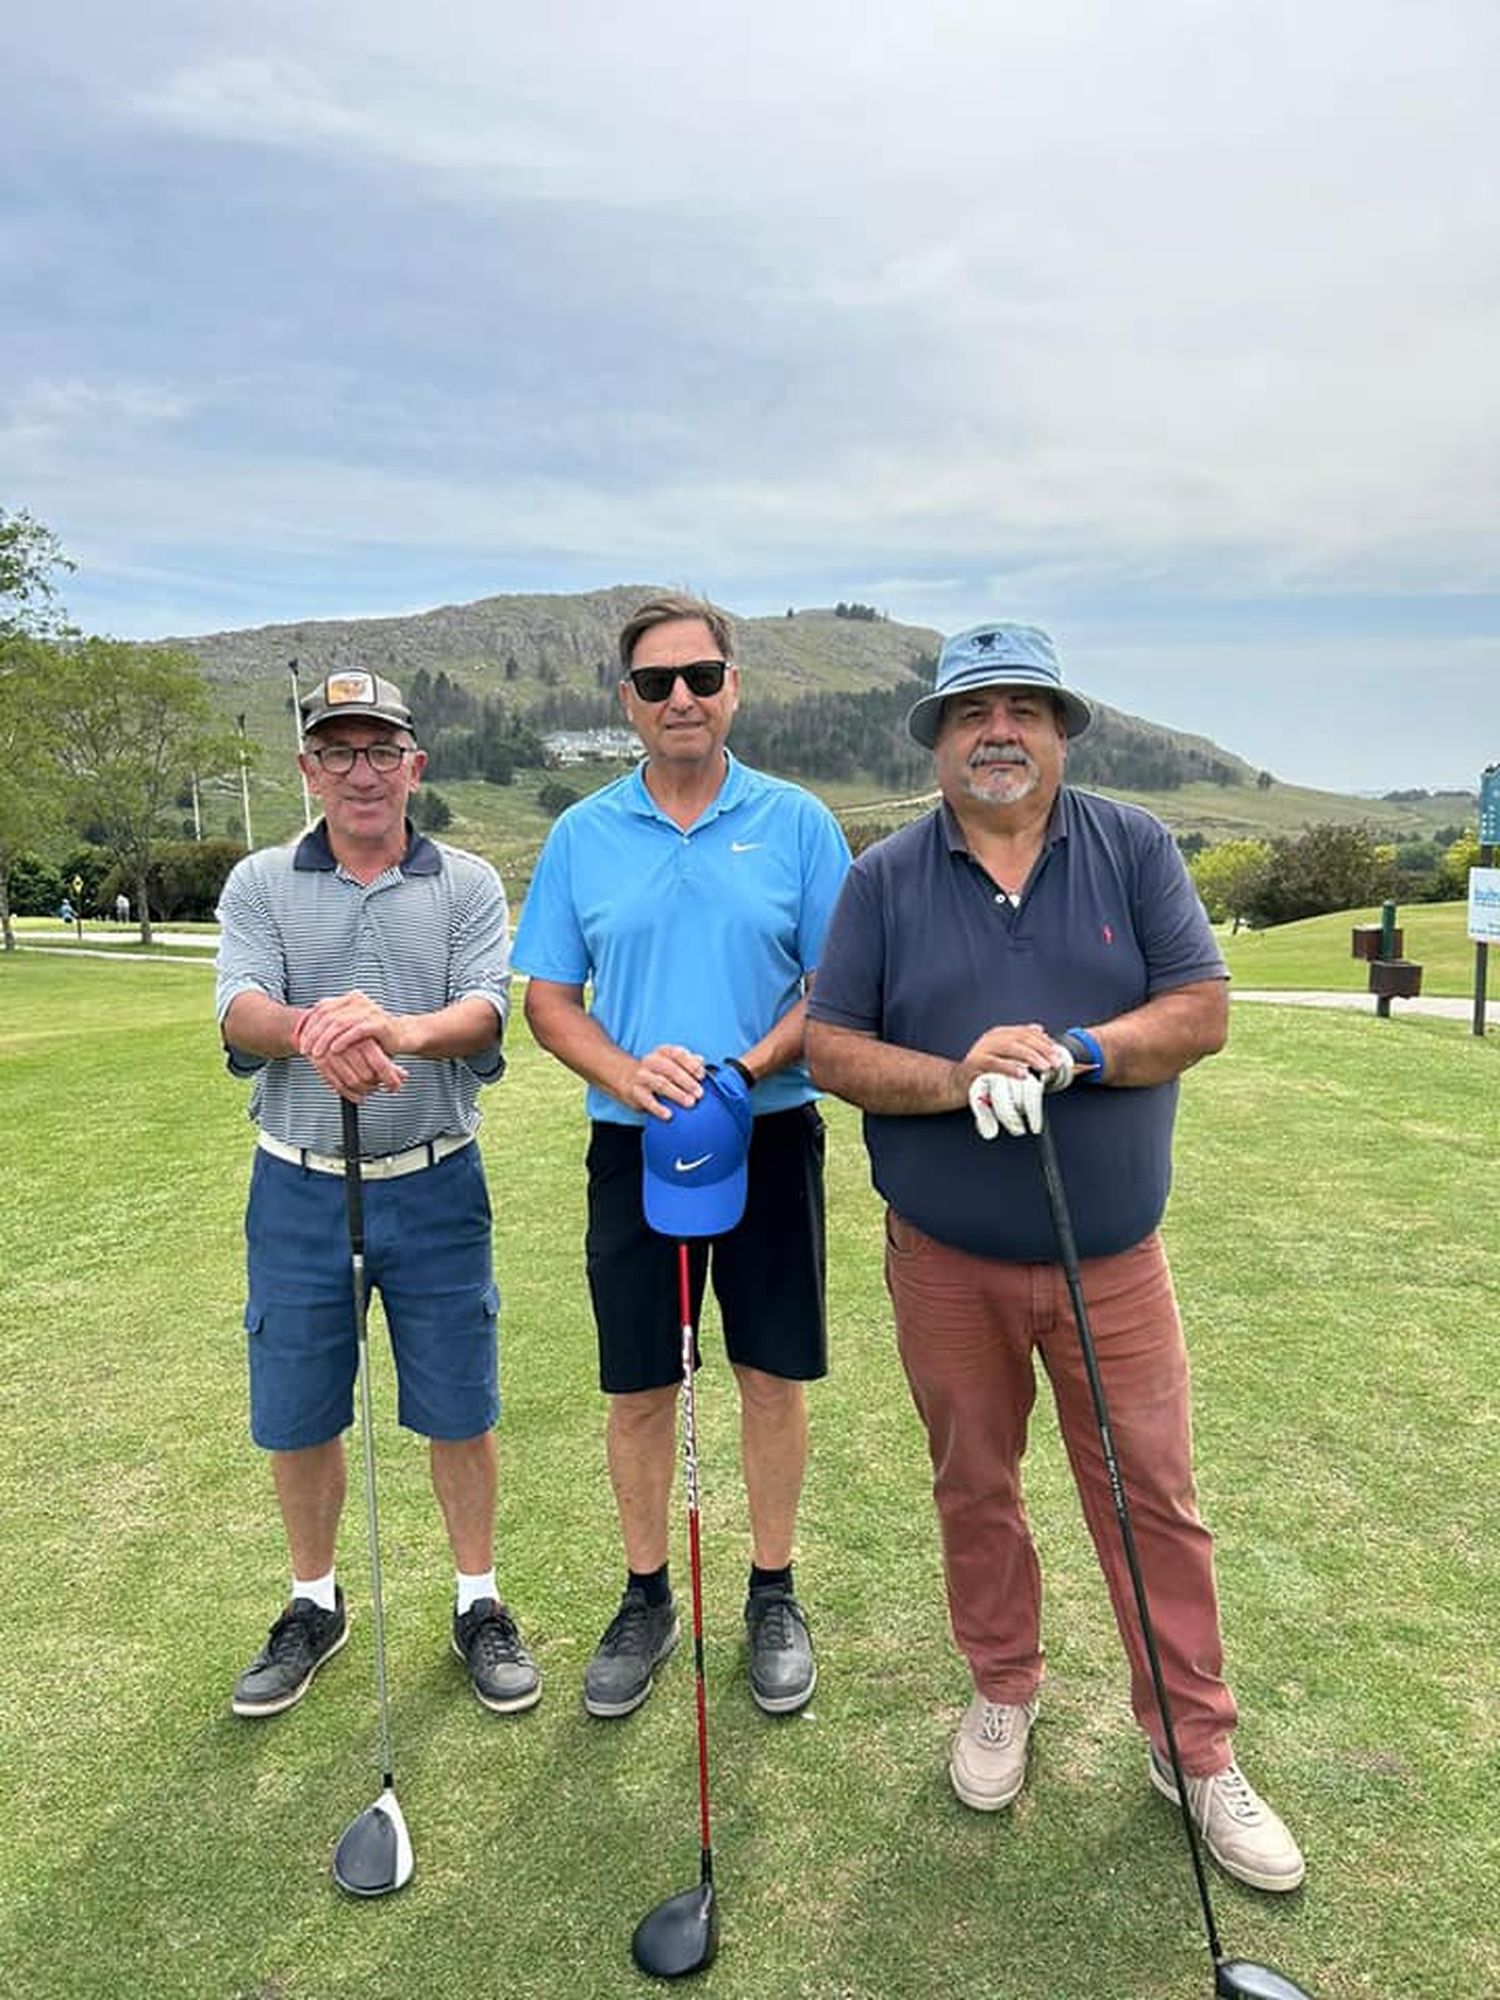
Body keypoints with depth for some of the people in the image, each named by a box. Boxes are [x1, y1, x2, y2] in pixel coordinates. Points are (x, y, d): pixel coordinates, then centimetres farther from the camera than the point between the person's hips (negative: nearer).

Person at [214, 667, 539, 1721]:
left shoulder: (468, 884, 1)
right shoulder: (261, 883, 4)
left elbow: (488, 1010, -14)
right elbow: (241, 1008, -12)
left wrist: (402, 1028, -37)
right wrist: (309, 1032, -36)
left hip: (436, 1187, -1)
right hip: (299, 1189, 1)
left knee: (459, 1410, 8)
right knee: (296, 1416, 12)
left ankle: (480, 1604, 29)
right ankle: (315, 1604, 36)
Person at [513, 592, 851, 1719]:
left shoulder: (797, 823, 0)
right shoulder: (582, 836, 3)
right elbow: (547, 1001, 3)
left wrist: (751, 1066, -19)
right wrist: (627, 1073, -16)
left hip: (772, 1138, 0)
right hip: (633, 1146, 1)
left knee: (775, 1378, 10)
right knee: (638, 1390, 10)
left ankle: (774, 1595, 30)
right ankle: (647, 1599, 31)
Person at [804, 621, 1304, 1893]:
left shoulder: (1134, 848, -1)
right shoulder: (885, 879, -2)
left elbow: (1203, 1011, -7)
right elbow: (831, 1049, -6)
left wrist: (1076, 1051, -24)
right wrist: (956, 1080, -23)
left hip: (1111, 1258, 0)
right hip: (947, 1260, 1)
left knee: (1154, 1499, 9)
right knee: (974, 1490, 16)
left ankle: (1196, 1749, 28)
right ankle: (1003, 1692, 40)